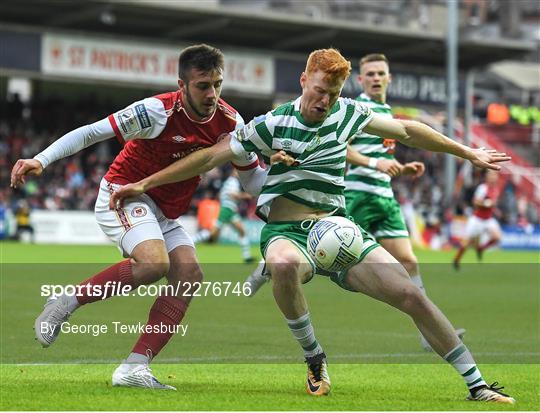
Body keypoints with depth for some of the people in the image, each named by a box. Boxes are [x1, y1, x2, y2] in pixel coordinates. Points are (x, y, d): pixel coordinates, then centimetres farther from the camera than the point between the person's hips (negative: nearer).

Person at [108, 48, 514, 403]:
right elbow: (212, 155, -3)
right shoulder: (273, 124, -6)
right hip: (287, 231, -3)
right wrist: (144, 184, -5)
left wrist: (467, 153, 22)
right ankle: (314, 359, -17)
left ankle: (477, 385, 0)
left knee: (411, 294, -11)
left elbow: (407, 130, 17)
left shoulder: (349, 113, 4)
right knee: (283, 265, -41)